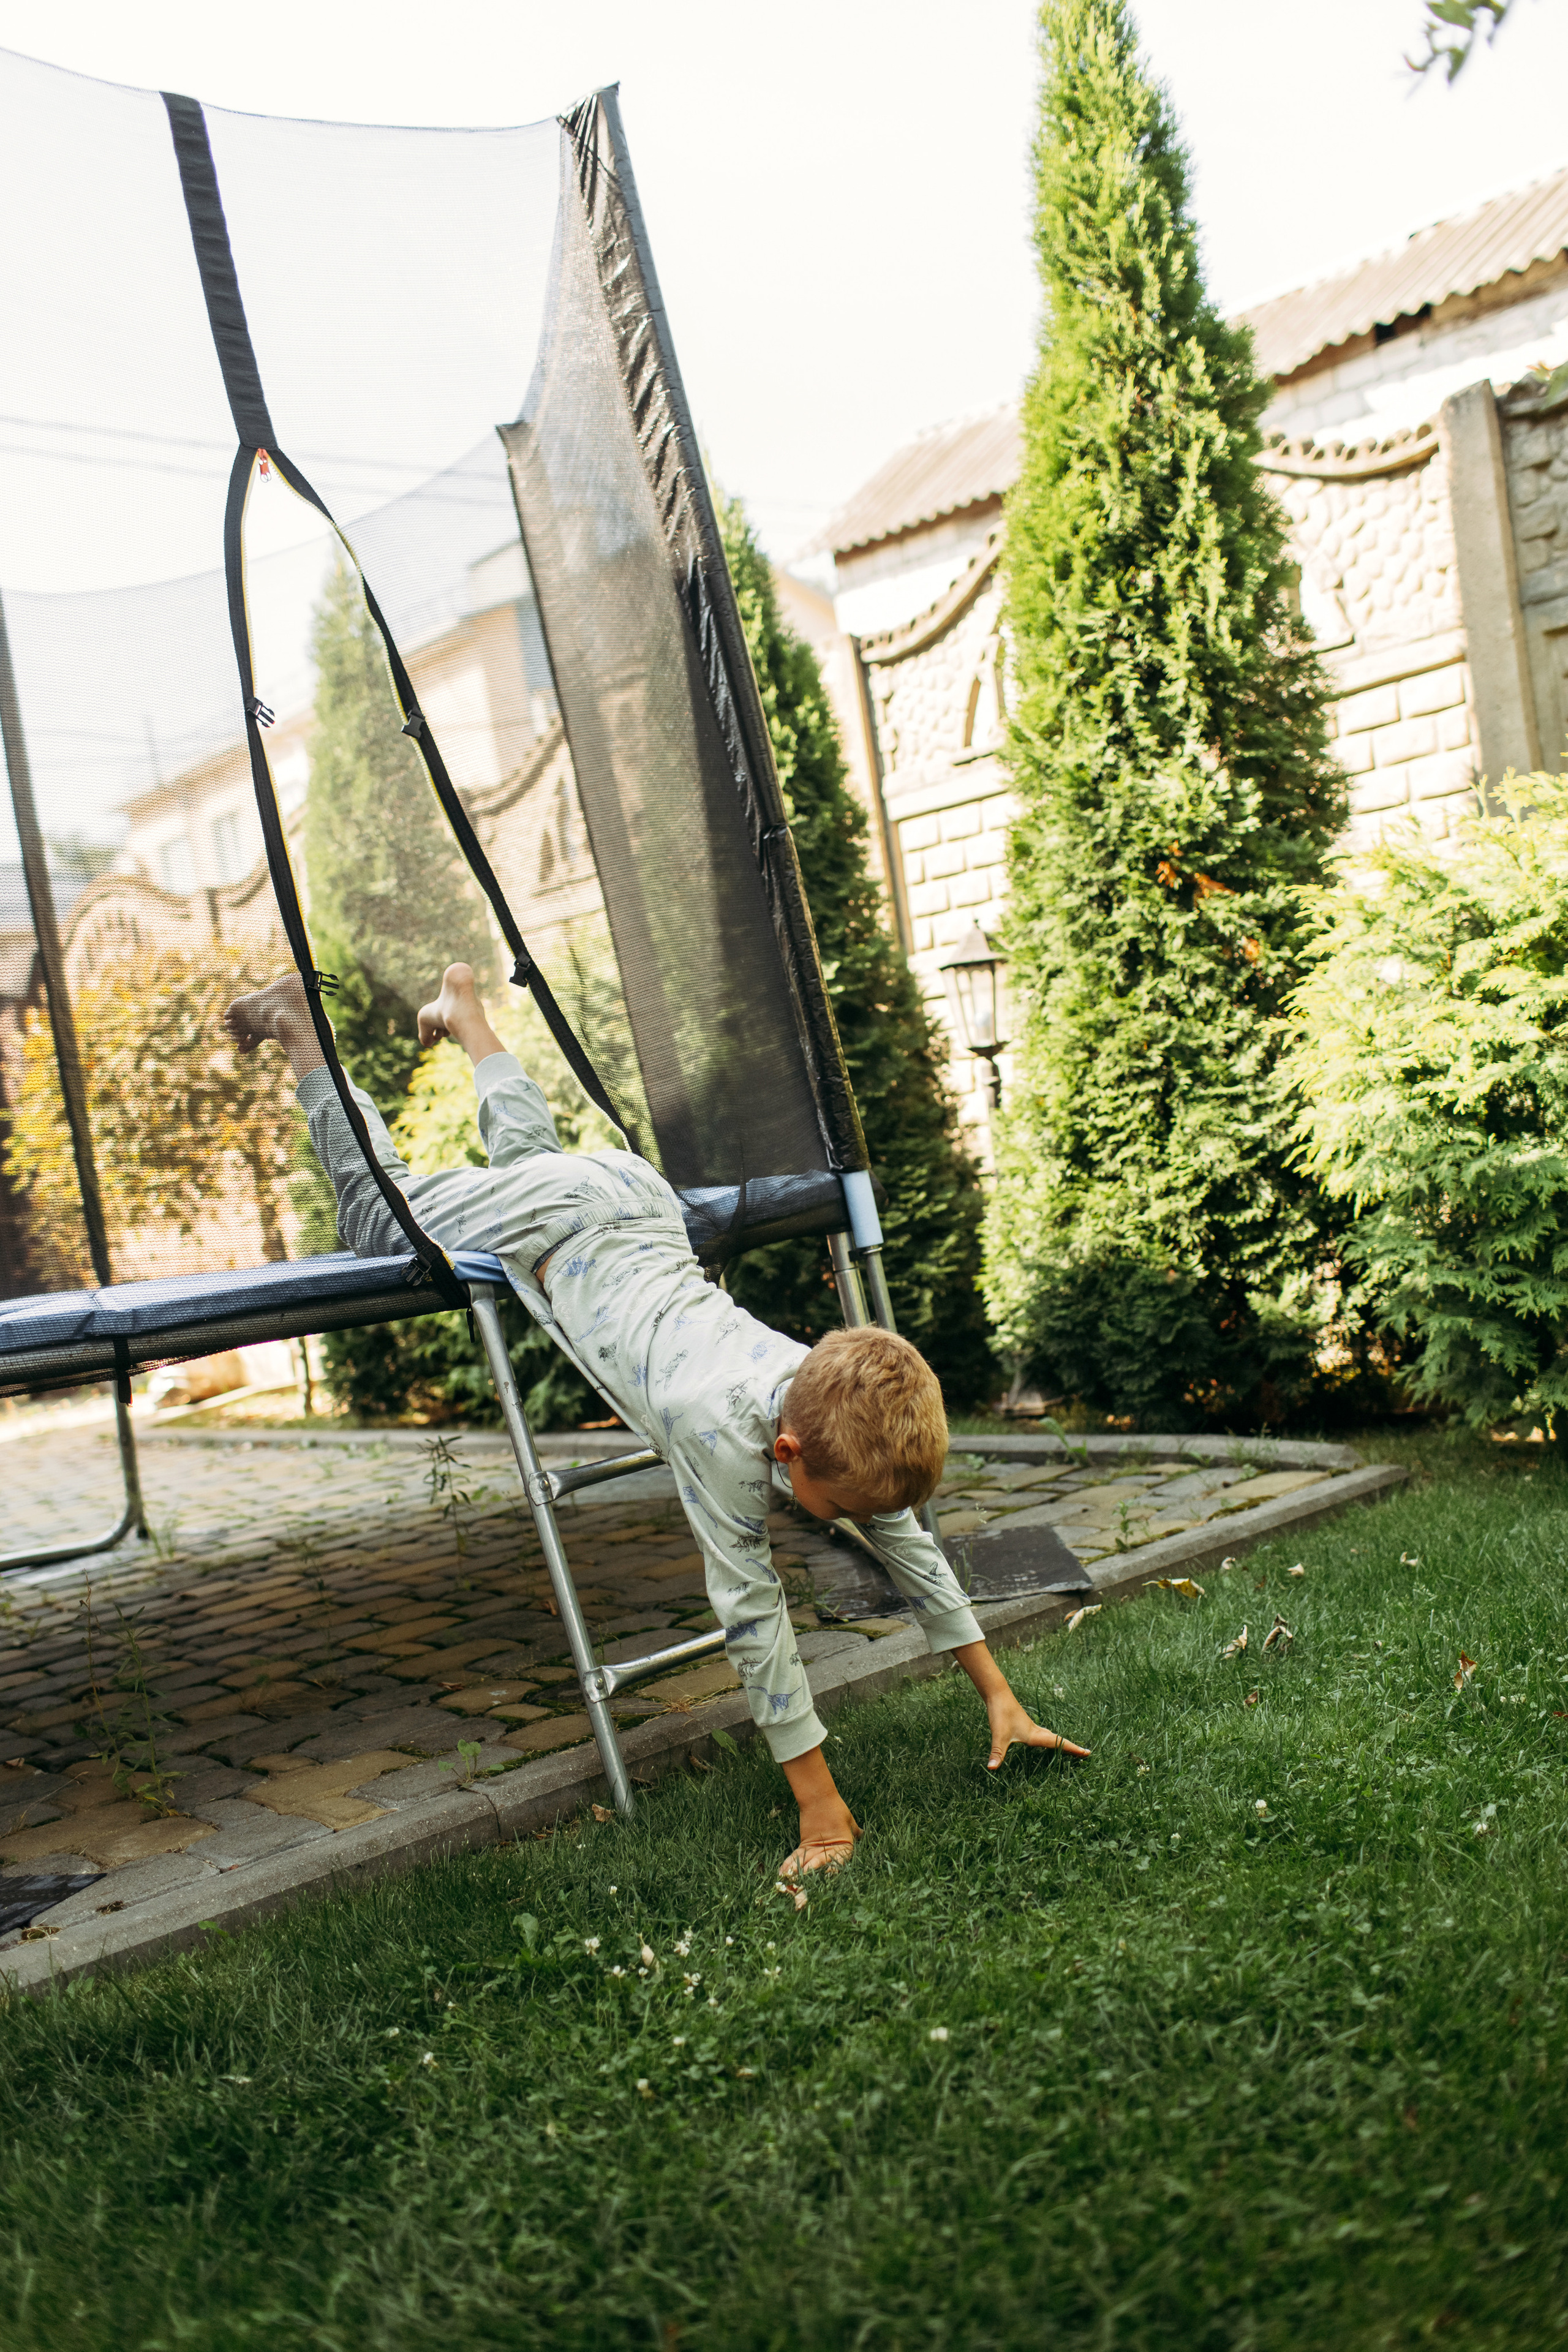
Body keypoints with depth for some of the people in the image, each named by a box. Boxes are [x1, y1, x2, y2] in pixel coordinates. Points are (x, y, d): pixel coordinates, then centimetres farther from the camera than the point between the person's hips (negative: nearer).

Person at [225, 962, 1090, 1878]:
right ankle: (298, 1020, 30)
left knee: (534, 1154, 34)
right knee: (381, 1210, 17)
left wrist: (1000, 1698, -9)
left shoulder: (846, 1410, -22)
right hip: (542, 1227, -5)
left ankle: (465, 1005, 52)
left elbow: (911, 1546, -10)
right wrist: (818, 1798, -30)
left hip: (633, 1189, 5)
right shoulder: (728, 1432, -40)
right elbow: (752, 1610, -35)